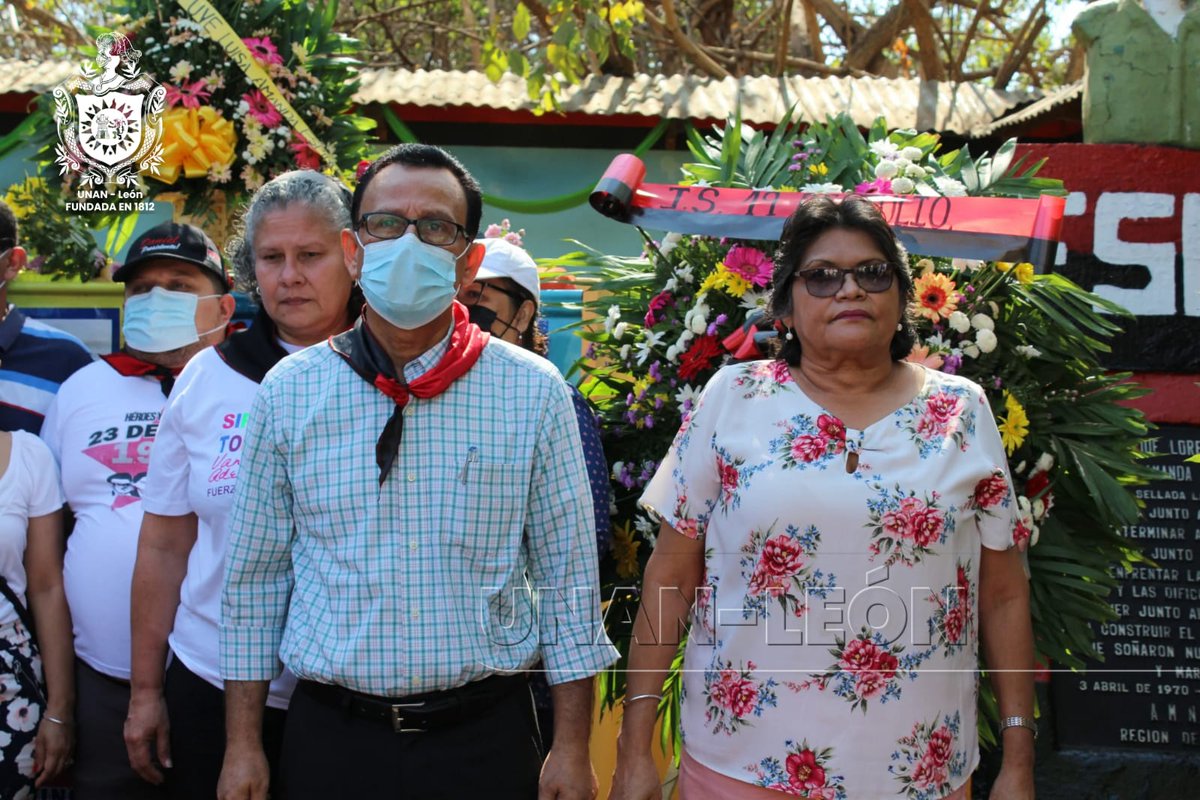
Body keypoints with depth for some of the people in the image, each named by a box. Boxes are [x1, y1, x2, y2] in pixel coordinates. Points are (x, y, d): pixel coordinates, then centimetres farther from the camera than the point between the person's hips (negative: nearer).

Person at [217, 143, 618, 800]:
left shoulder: (534, 392, -4)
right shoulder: (288, 392, -1)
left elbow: (568, 575, -2)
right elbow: (255, 578, 4)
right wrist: (243, 746, 4)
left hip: (486, 738, -1)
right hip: (328, 737, 1)